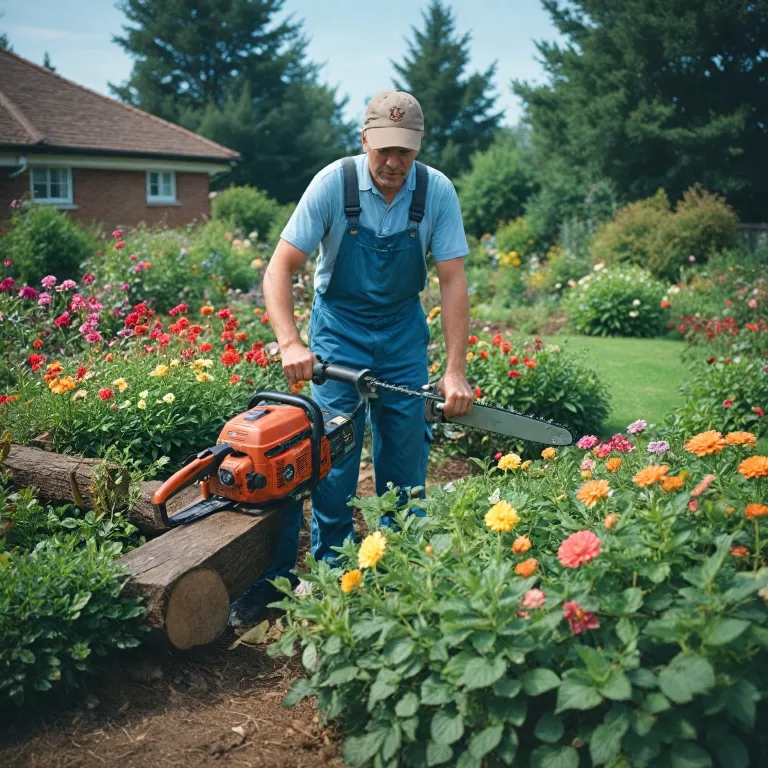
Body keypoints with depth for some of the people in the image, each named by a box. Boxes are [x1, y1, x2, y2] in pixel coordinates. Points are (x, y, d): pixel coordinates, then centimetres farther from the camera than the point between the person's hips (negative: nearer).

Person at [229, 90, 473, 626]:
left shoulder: (437, 191, -14)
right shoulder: (333, 184, -19)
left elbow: (453, 281, -13)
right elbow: (281, 268, -19)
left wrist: (455, 370, -20)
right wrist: (290, 344, -33)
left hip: (403, 330, 2)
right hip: (338, 325, -2)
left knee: (406, 453, 4)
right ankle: (333, 576, 5)